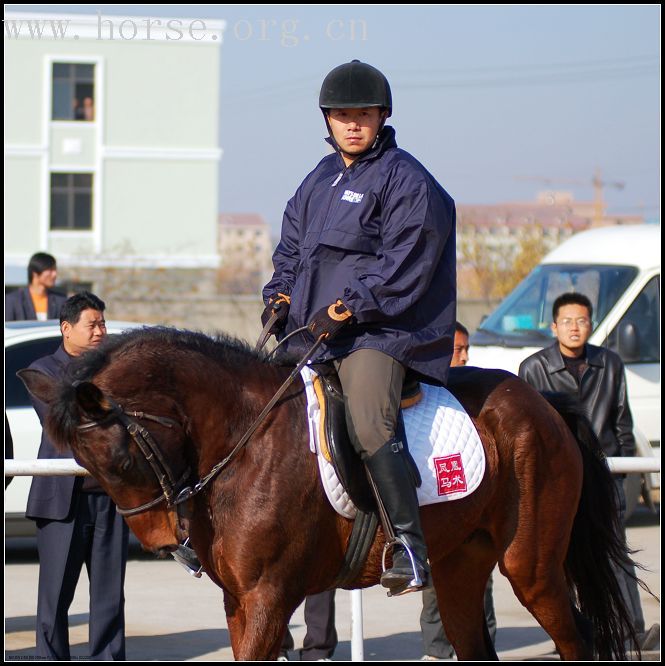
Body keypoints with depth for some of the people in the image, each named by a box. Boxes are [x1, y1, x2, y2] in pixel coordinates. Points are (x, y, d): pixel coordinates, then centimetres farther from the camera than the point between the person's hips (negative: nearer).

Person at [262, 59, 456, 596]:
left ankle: (410, 546, -26)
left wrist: (351, 306, -19)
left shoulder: (404, 179, -4)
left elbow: (404, 265, -12)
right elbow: (292, 245, 28)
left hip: (378, 331, -8)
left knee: (368, 426, -27)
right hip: (312, 330, 9)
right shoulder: (320, 180, 20)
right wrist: (281, 294, 9)